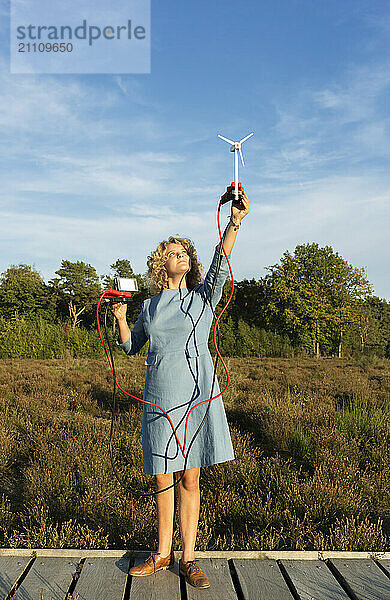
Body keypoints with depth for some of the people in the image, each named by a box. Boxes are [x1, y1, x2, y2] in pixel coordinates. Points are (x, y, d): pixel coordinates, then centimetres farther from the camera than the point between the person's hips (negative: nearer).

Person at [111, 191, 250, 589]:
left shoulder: (204, 297, 6)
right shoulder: (150, 307, 13)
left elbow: (220, 265, -12)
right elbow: (131, 346, 22)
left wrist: (235, 222, -25)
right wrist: (120, 316, 4)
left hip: (197, 393, -2)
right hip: (160, 396, 2)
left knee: (189, 480, 5)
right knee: (162, 479, 10)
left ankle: (188, 558, 18)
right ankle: (163, 554, 27)